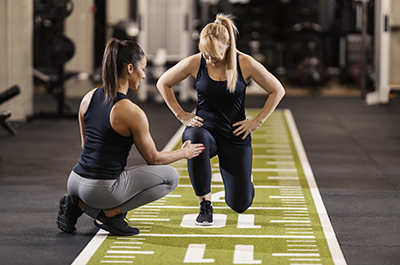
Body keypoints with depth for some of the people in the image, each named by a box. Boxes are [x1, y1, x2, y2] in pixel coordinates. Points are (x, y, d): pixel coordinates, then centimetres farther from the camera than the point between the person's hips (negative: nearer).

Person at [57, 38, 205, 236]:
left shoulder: (89, 98, 6)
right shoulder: (132, 112, -15)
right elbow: (153, 159, -3)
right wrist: (184, 153, 15)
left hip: (75, 181, 7)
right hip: (100, 189, -7)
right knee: (170, 176, 5)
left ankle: (79, 204, 11)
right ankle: (110, 212, -2)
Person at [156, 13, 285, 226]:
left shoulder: (246, 64, -10)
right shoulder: (194, 63, -9)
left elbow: (277, 91, 0)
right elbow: (163, 84, 5)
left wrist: (257, 122, -5)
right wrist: (182, 116, -1)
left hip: (235, 136, 1)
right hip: (205, 130, 0)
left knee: (240, 204, 0)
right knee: (195, 137, -42)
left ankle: (227, 169, 38)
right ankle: (205, 202, -23)